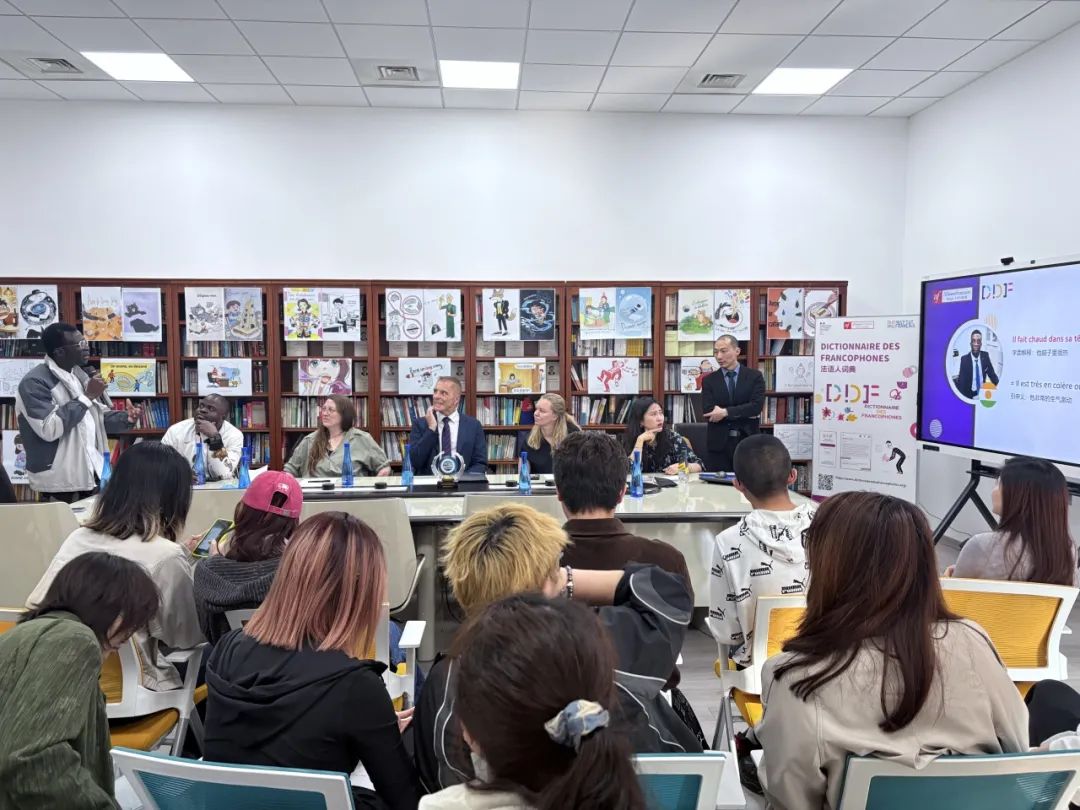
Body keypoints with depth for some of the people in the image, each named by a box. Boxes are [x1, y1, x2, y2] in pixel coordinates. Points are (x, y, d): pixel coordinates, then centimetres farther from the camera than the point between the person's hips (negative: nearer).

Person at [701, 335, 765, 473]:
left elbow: (757, 405, -10)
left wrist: (726, 412, -15)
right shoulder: (709, 380, 6)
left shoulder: (754, 376, 4)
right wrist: (744, 414, -10)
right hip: (718, 443, 1)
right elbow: (708, 411, -6)